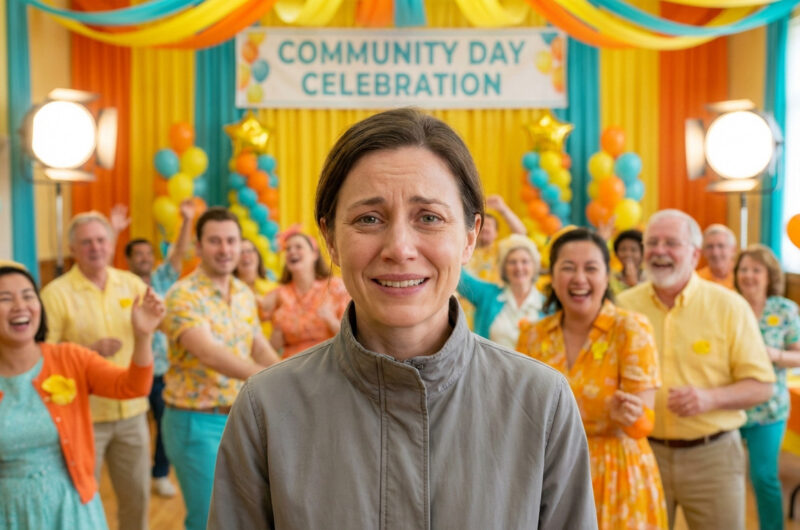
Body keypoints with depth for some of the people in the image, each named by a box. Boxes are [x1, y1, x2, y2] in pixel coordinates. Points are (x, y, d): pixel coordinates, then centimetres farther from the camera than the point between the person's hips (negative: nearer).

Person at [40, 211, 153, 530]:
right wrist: (91, 349, -23)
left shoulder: (132, 284, 5)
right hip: (84, 416, -4)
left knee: (137, 497, 15)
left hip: (132, 412, 4)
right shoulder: (56, 293, -8)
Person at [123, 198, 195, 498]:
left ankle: (161, 474, 20)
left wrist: (187, 221, -15)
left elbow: (179, 253, -2)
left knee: (166, 423, 5)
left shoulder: (163, 279, 7)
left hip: (163, 368, 3)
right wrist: (113, 233, -30)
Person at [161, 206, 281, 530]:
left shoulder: (246, 294, 7)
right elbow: (209, 354, -31)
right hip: (197, 422, -7)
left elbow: (261, 349, 10)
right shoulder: (183, 295, -18)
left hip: (241, 417, 7)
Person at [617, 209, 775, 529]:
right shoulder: (624, 306, 1)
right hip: (641, 452, 1)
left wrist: (711, 398, -19)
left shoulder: (730, 307, -4)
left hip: (712, 454, -1)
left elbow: (762, 386, -3)